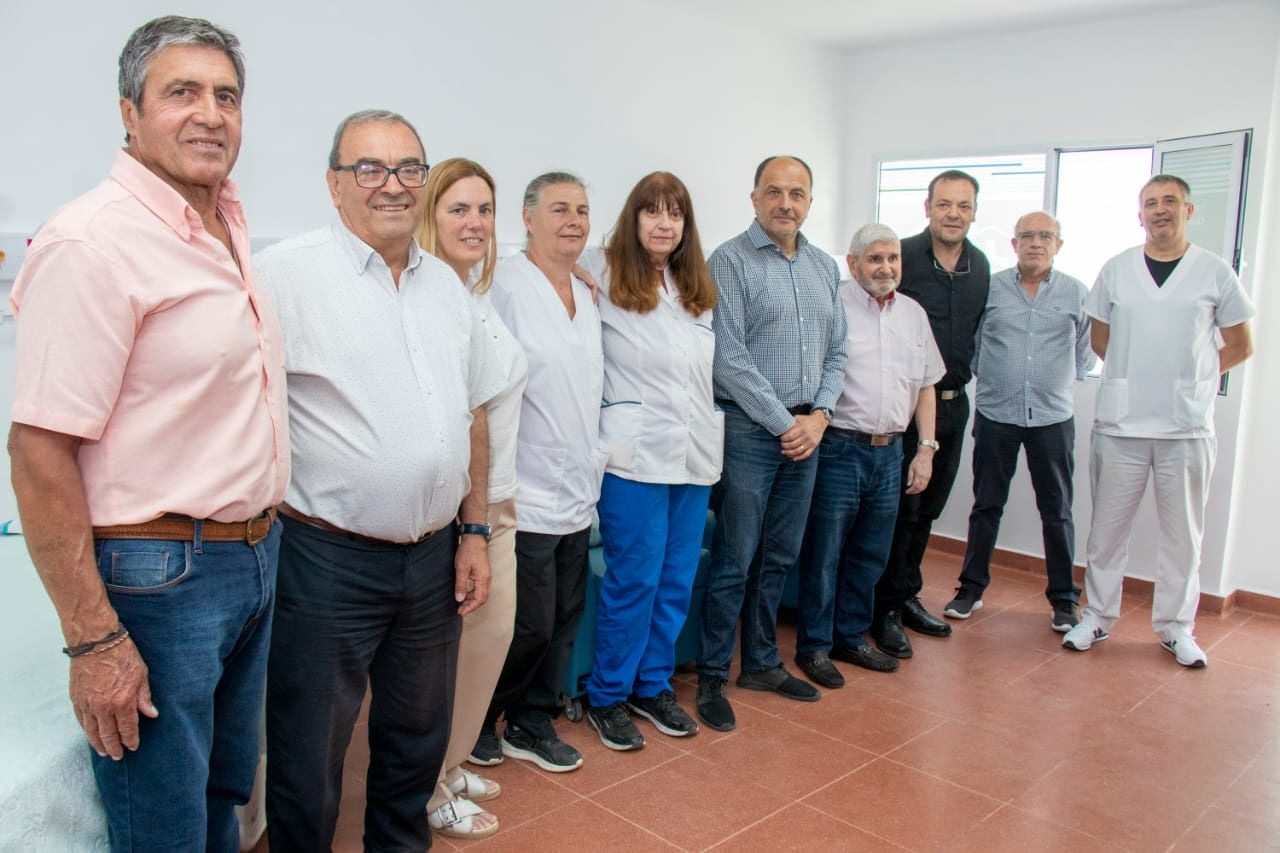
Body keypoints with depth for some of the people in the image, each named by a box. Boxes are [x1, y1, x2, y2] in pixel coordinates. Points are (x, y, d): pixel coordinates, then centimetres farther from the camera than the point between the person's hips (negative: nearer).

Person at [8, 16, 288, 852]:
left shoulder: (232, 227, 8)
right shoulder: (91, 242, -17)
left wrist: (263, 538, 15)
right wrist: (93, 641, -20)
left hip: (254, 556, 8)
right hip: (157, 575, -8)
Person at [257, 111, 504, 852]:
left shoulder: (446, 283, 9)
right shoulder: (288, 274, -10)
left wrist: (473, 532, 11)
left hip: (434, 558, 6)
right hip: (329, 560, -6)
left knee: (417, 740, 22)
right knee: (309, 761, 10)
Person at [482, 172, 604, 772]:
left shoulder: (587, 295, 13)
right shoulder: (506, 284, -12)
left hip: (577, 496, 8)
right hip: (526, 497, -7)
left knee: (563, 621, 14)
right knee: (530, 625, 0)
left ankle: (532, 727, 31)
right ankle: (476, 722, 25)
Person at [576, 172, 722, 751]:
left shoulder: (699, 290, 14)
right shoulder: (604, 276, -3)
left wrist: (713, 433, 16)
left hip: (696, 453, 6)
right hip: (636, 453, -6)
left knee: (678, 580, 10)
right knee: (634, 579, -2)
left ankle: (653, 686, 27)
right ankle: (607, 696, 16)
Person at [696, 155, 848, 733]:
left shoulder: (824, 267, 13)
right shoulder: (731, 262, -7)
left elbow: (836, 352, 14)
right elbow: (730, 359, -14)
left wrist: (819, 415, -1)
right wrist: (785, 423, -12)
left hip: (806, 430, 6)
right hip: (750, 429, -6)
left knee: (780, 557, 14)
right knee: (735, 561, -2)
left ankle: (761, 663, 28)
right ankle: (711, 678, 12)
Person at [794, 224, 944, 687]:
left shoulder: (914, 314, 12)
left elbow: (926, 385, 16)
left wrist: (926, 449, 10)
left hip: (890, 453, 6)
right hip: (840, 450, -6)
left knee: (870, 556, 15)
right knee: (823, 555, 3)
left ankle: (851, 637, 31)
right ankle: (814, 646, 17)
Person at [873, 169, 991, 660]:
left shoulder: (980, 266, 7)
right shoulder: (902, 257, -12)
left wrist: (964, 372, 14)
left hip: (953, 403, 6)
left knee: (928, 509, 14)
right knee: (901, 508, -3)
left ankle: (907, 596, 28)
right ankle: (886, 609, 9)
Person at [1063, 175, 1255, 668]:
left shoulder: (1215, 272, 1)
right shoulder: (1116, 270, 4)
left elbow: (1240, 347, 9)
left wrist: (1190, 379, 7)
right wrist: (1134, 376, 9)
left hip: (1188, 427, -1)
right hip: (1120, 423, 1)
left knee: (1183, 532, 8)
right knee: (1108, 525, 8)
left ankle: (1176, 627, 21)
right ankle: (1097, 616, 21)